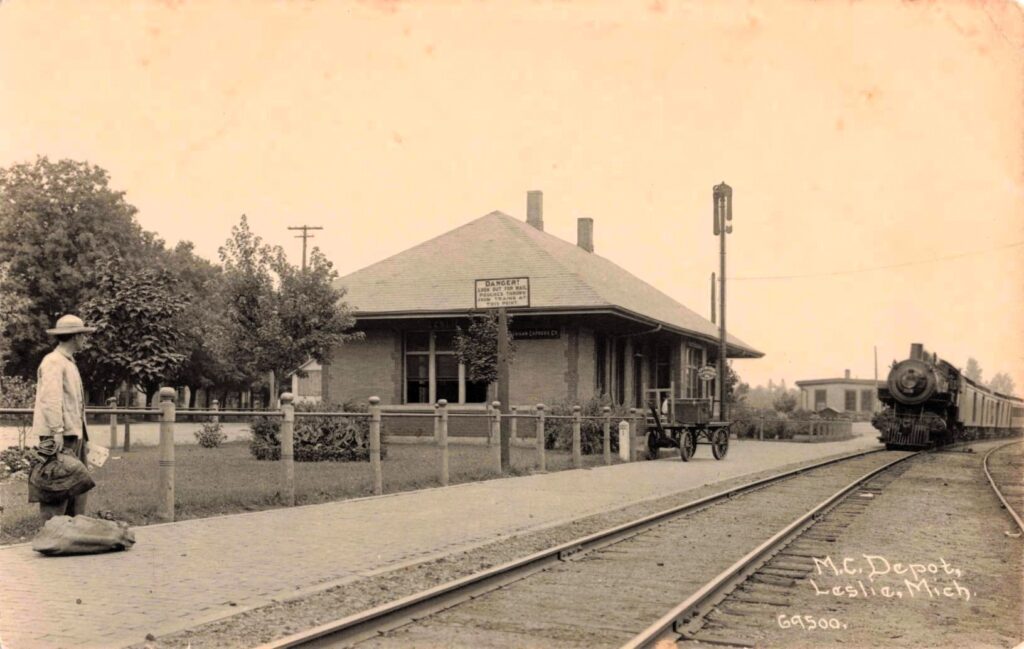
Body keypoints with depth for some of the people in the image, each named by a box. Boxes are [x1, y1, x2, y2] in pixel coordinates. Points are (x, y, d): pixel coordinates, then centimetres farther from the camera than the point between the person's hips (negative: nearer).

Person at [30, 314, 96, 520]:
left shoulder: (68, 362, 20)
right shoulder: (53, 362, -10)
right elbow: (51, 399, -18)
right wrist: (57, 432, -23)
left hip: (75, 433, 10)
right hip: (61, 436, -10)